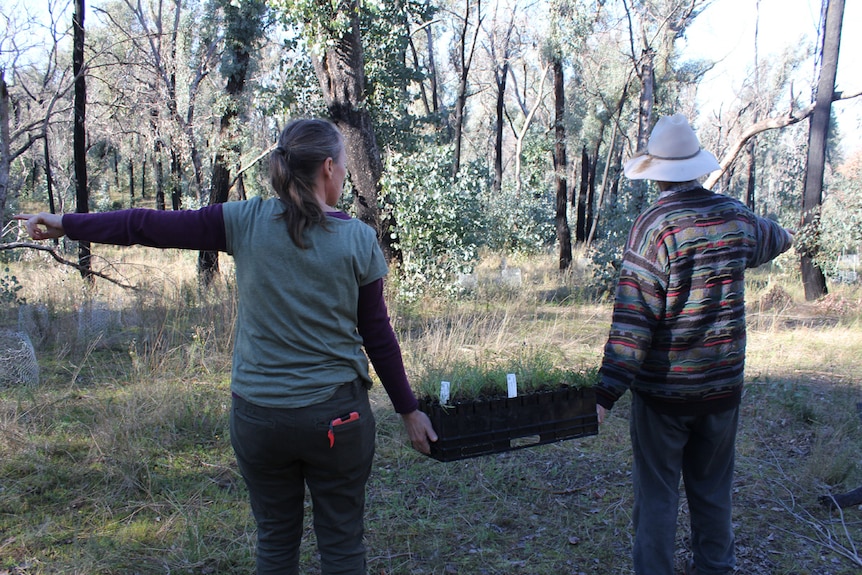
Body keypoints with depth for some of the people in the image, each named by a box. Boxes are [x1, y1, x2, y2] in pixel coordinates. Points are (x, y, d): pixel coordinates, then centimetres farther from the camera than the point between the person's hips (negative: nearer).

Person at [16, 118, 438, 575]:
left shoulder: (246, 222, -6)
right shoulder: (359, 239, -6)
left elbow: (152, 226, -1)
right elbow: (378, 336, -2)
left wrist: (65, 223, 12)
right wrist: (409, 409, 9)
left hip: (257, 414, 2)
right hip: (336, 416, -1)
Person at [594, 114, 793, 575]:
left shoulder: (654, 225, -16)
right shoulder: (735, 217, 0)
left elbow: (633, 317, -21)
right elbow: (769, 239, 26)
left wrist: (607, 391, -19)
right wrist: (784, 236, 50)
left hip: (664, 388, -5)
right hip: (722, 382, 5)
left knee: (656, 493, 6)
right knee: (712, 488, 19)